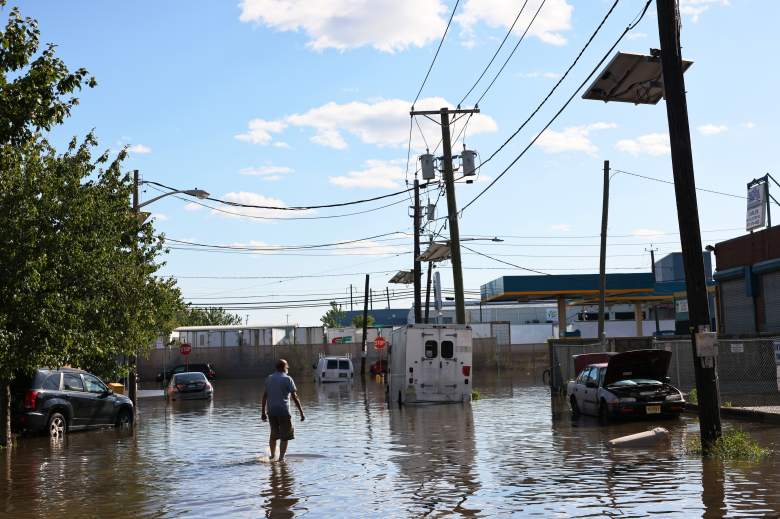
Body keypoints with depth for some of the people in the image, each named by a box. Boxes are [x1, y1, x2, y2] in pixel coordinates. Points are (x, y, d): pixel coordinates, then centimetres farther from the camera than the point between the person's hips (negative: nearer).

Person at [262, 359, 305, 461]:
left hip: (271, 411, 5)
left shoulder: (269, 379, 10)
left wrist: (263, 412, 16)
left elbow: (264, 396, 10)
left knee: (273, 434, 19)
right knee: (284, 436, 3)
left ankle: (272, 455, 25)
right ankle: (281, 457, -2)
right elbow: (294, 397, -10)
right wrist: (301, 412, -7)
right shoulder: (287, 379, -6)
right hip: (283, 410, -5)